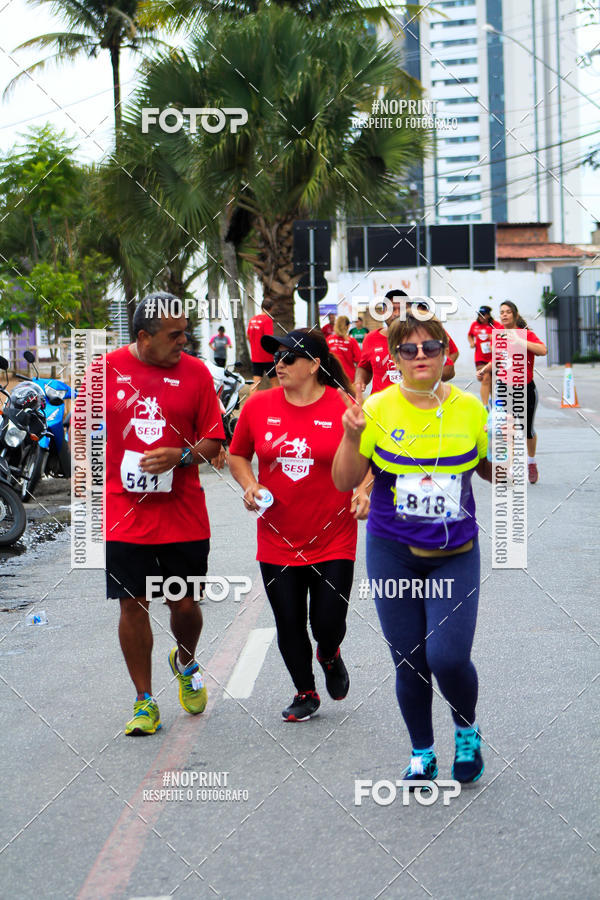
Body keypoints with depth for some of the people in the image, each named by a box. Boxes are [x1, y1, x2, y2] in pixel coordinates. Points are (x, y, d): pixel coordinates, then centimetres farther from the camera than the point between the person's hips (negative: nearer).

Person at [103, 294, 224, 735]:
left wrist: (180, 456, -17)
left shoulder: (195, 372, 0)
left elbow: (214, 441, 2)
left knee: (185, 604, 6)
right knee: (133, 605, 2)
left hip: (183, 514, 0)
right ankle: (145, 701, 15)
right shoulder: (105, 369, 0)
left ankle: (185, 664, 39)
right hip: (123, 515, 0)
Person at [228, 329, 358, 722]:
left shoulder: (343, 408, -7)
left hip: (333, 541, -2)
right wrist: (250, 486, -4)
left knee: (328, 624, -1)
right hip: (278, 540, 2)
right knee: (289, 625, 8)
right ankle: (306, 693, 31)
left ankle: (330, 656, 36)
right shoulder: (258, 405, -1)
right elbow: (237, 455, 13)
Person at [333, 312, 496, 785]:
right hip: (393, 553, 0)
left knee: (448, 656, -13)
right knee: (409, 663, 5)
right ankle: (422, 754, 28)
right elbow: (345, 482, -4)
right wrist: (351, 438, -20)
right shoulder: (378, 409, -5)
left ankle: (468, 731, 19)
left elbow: (490, 471, 12)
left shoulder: (469, 408, -1)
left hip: (456, 554, 0)